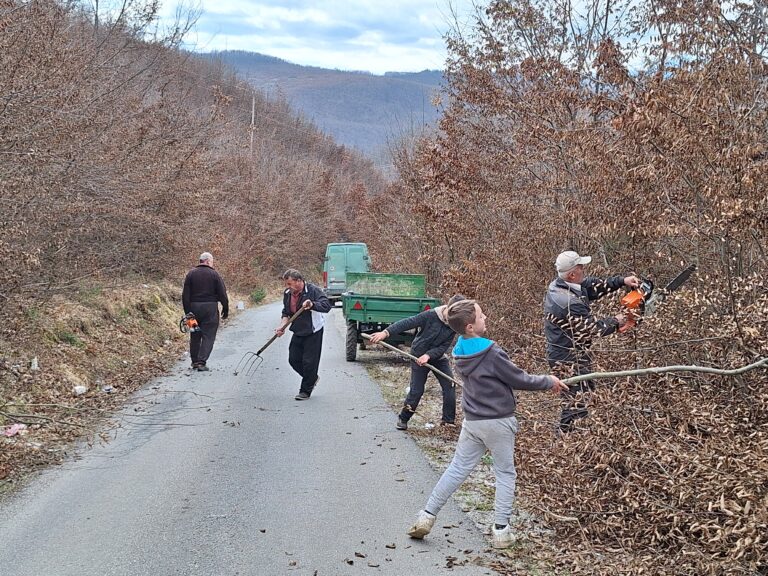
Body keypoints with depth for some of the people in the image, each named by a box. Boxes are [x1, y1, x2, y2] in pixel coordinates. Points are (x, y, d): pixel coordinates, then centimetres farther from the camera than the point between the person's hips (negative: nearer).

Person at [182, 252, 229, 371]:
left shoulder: (191, 274, 5)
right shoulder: (214, 274, -4)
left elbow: (185, 295, 2)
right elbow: (222, 294, -5)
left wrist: (187, 312, 5)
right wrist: (225, 309, 4)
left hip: (194, 307, 4)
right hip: (210, 307, -4)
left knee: (195, 336, 15)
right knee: (208, 336, -1)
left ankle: (195, 361, 22)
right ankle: (201, 362, -11)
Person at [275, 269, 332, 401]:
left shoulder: (313, 290, -17)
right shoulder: (287, 293, 4)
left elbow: (327, 306, -25)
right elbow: (286, 313, 15)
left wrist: (312, 305, -41)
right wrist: (283, 326, -3)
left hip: (313, 332, -7)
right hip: (298, 333, 7)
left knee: (309, 362, -4)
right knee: (293, 359, 8)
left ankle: (305, 391, 10)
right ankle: (312, 378, 32)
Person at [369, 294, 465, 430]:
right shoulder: (431, 316, -25)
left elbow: (444, 346, -16)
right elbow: (407, 323, -29)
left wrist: (428, 355, -32)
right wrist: (386, 332, -39)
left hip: (438, 357, 4)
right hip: (419, 356, -4)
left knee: (449, 386, -5)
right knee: (416, 391, -4)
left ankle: (448, 420, 8)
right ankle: (402, 419, 16)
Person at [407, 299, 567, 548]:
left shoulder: (461, 352, 2)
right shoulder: (492, 354, -21)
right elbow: (519, 380, -12)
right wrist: (548, 382, 4)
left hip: (472, 422, 6)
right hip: (498, 422, -6)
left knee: (457, 469, 14)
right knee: (505, 474, 9)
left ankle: (427, 516, 14)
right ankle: (501, 530, 10)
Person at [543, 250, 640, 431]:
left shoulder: (558, 285, 0)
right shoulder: (569, 303, -29)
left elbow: (594, 285, 8)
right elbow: (593, 327, -19)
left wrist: (622, 281, 0)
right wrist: (616, 322, -2)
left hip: (561, 354, 10)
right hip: (570, 361, -10)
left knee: (587, 392, 20)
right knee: (576, 402, -4)